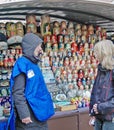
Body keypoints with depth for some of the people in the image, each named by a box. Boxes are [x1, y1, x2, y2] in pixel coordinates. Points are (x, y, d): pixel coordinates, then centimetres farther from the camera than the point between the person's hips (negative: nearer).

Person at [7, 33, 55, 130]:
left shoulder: (34, 64, 13)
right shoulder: (22, 64, -13)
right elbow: (17, 93, -19)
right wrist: (24, 114, -22)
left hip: (40, 114, 9)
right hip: (29, 116, -9)